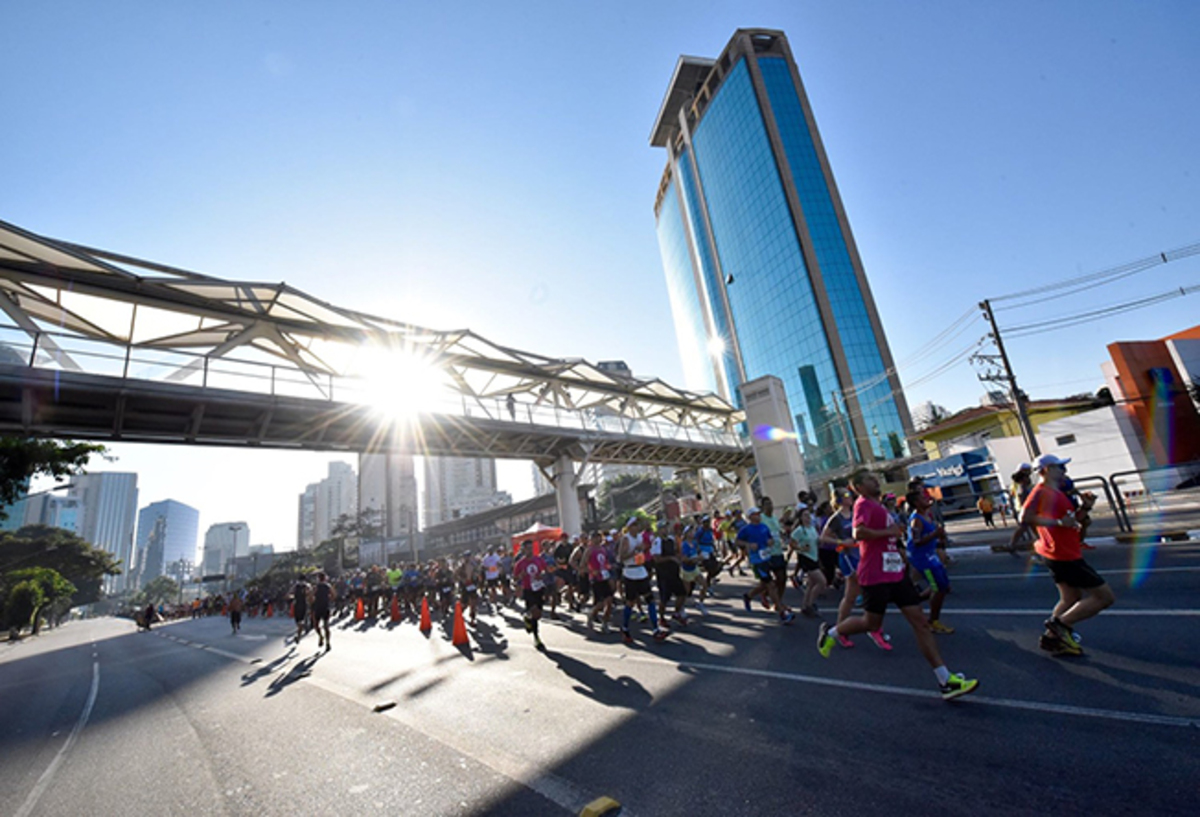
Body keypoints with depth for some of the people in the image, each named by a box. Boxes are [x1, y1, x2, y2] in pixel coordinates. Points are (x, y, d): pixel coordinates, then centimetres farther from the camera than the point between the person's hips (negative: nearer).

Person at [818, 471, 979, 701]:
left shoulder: (878, 506, 17)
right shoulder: (863, 504, -13)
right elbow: (859, 533, -29)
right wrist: (888, 531, -21)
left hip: (895, 572, 9)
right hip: (876, 576, -9)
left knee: (920, 622, 5)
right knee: (871, 623, 2)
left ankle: (946, 681, 9)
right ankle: (831, 632, 25)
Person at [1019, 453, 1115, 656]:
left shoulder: (1055, 492, 13)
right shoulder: (1042, 492, -19)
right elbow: (1025, 518, -32)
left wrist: (1084, 508, 8)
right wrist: (1059, 522, -29)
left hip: (1062, 555, 10)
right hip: (1065, 556, -10)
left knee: (1071, 599, 19)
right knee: (1106, 596, -4)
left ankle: (1051, 637, 23)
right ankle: (1060, 623, -2)